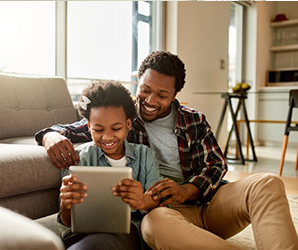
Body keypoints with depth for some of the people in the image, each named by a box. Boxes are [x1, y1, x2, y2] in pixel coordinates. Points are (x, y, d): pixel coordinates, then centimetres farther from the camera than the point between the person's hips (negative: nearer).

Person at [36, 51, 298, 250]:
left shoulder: (195, 120, 15)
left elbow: (217, 164, 8)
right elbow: (71, 130, 11)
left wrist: (187, 189, -13)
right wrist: (52, 136, -16)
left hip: (208, 203, 3)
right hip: (167, 210, -2)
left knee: (268, 183, -24)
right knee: (156, 222, -40)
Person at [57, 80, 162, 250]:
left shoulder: (146, 155, 15)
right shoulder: (79, 158, 9)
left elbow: (159, 201, 2)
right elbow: (68, 223, 3)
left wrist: (144, 202, -25)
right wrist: (66, 206, -24)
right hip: (84, 233, 0)